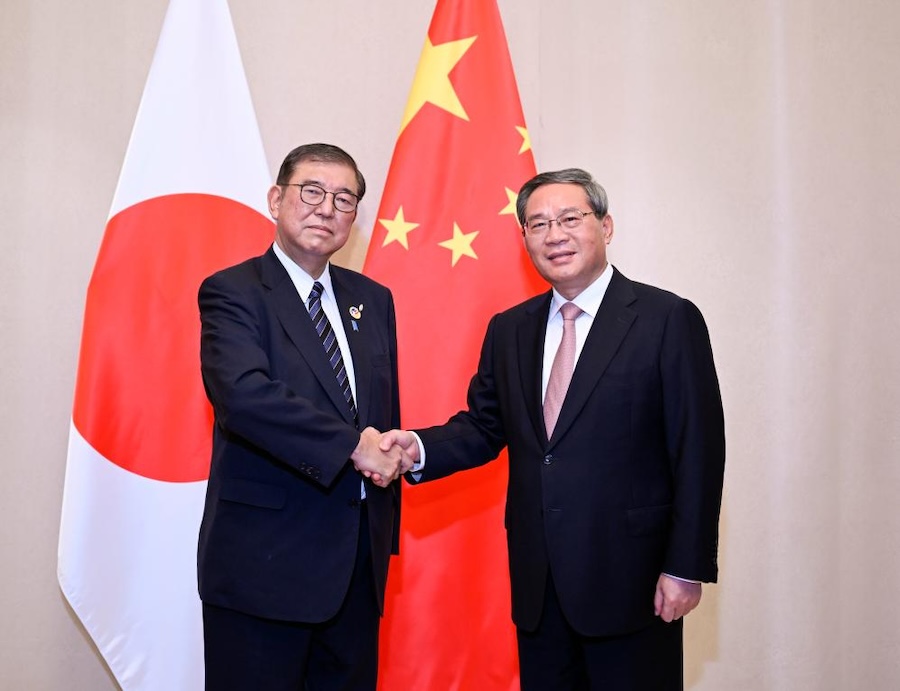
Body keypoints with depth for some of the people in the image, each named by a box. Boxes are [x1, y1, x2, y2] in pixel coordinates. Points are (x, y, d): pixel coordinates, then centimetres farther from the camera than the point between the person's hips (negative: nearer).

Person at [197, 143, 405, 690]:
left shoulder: (374, 299, 12)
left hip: (360, 562, 6)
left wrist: (387, 527, 11)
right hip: (264, 562, -5)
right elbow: (244, 394, -25)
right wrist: (352, 446, -22)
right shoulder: (232, 292, -7)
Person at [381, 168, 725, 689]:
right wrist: (420, 447, -9)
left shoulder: (668, 319, -7)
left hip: (629, 576, -4)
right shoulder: (509, 330, 9)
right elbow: (484, 426, 12)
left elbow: (699, 452, -9)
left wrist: (686, 567, -11)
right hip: (537, 582, 5)